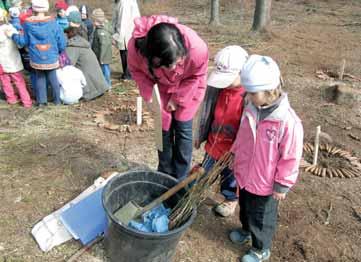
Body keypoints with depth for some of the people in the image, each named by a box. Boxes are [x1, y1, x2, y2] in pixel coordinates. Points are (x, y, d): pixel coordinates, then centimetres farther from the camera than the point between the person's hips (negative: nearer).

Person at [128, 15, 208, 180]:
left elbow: (197, 76, -16)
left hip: (187, 89, -1)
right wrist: (149, 95, -19)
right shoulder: (136, 46, -36)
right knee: (164, 129, 7)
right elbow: (136, 70, -11)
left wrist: (178, 99, -13)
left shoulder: (197, 48, -40)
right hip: (160, 89, 2)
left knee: (183, 130, 0)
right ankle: (165, 176, 27)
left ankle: (180, 180, 18)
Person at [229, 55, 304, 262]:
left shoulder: (289, 122, -30)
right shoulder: (251, 110, -10)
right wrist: (235, 157, 17)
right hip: (245, 176, 6)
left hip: (265, 184, -6)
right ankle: (246, 230, 60)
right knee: (245, 209, 31)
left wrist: (282, 186, -13)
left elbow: (290, 158, -21)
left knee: (261, 218, 17)